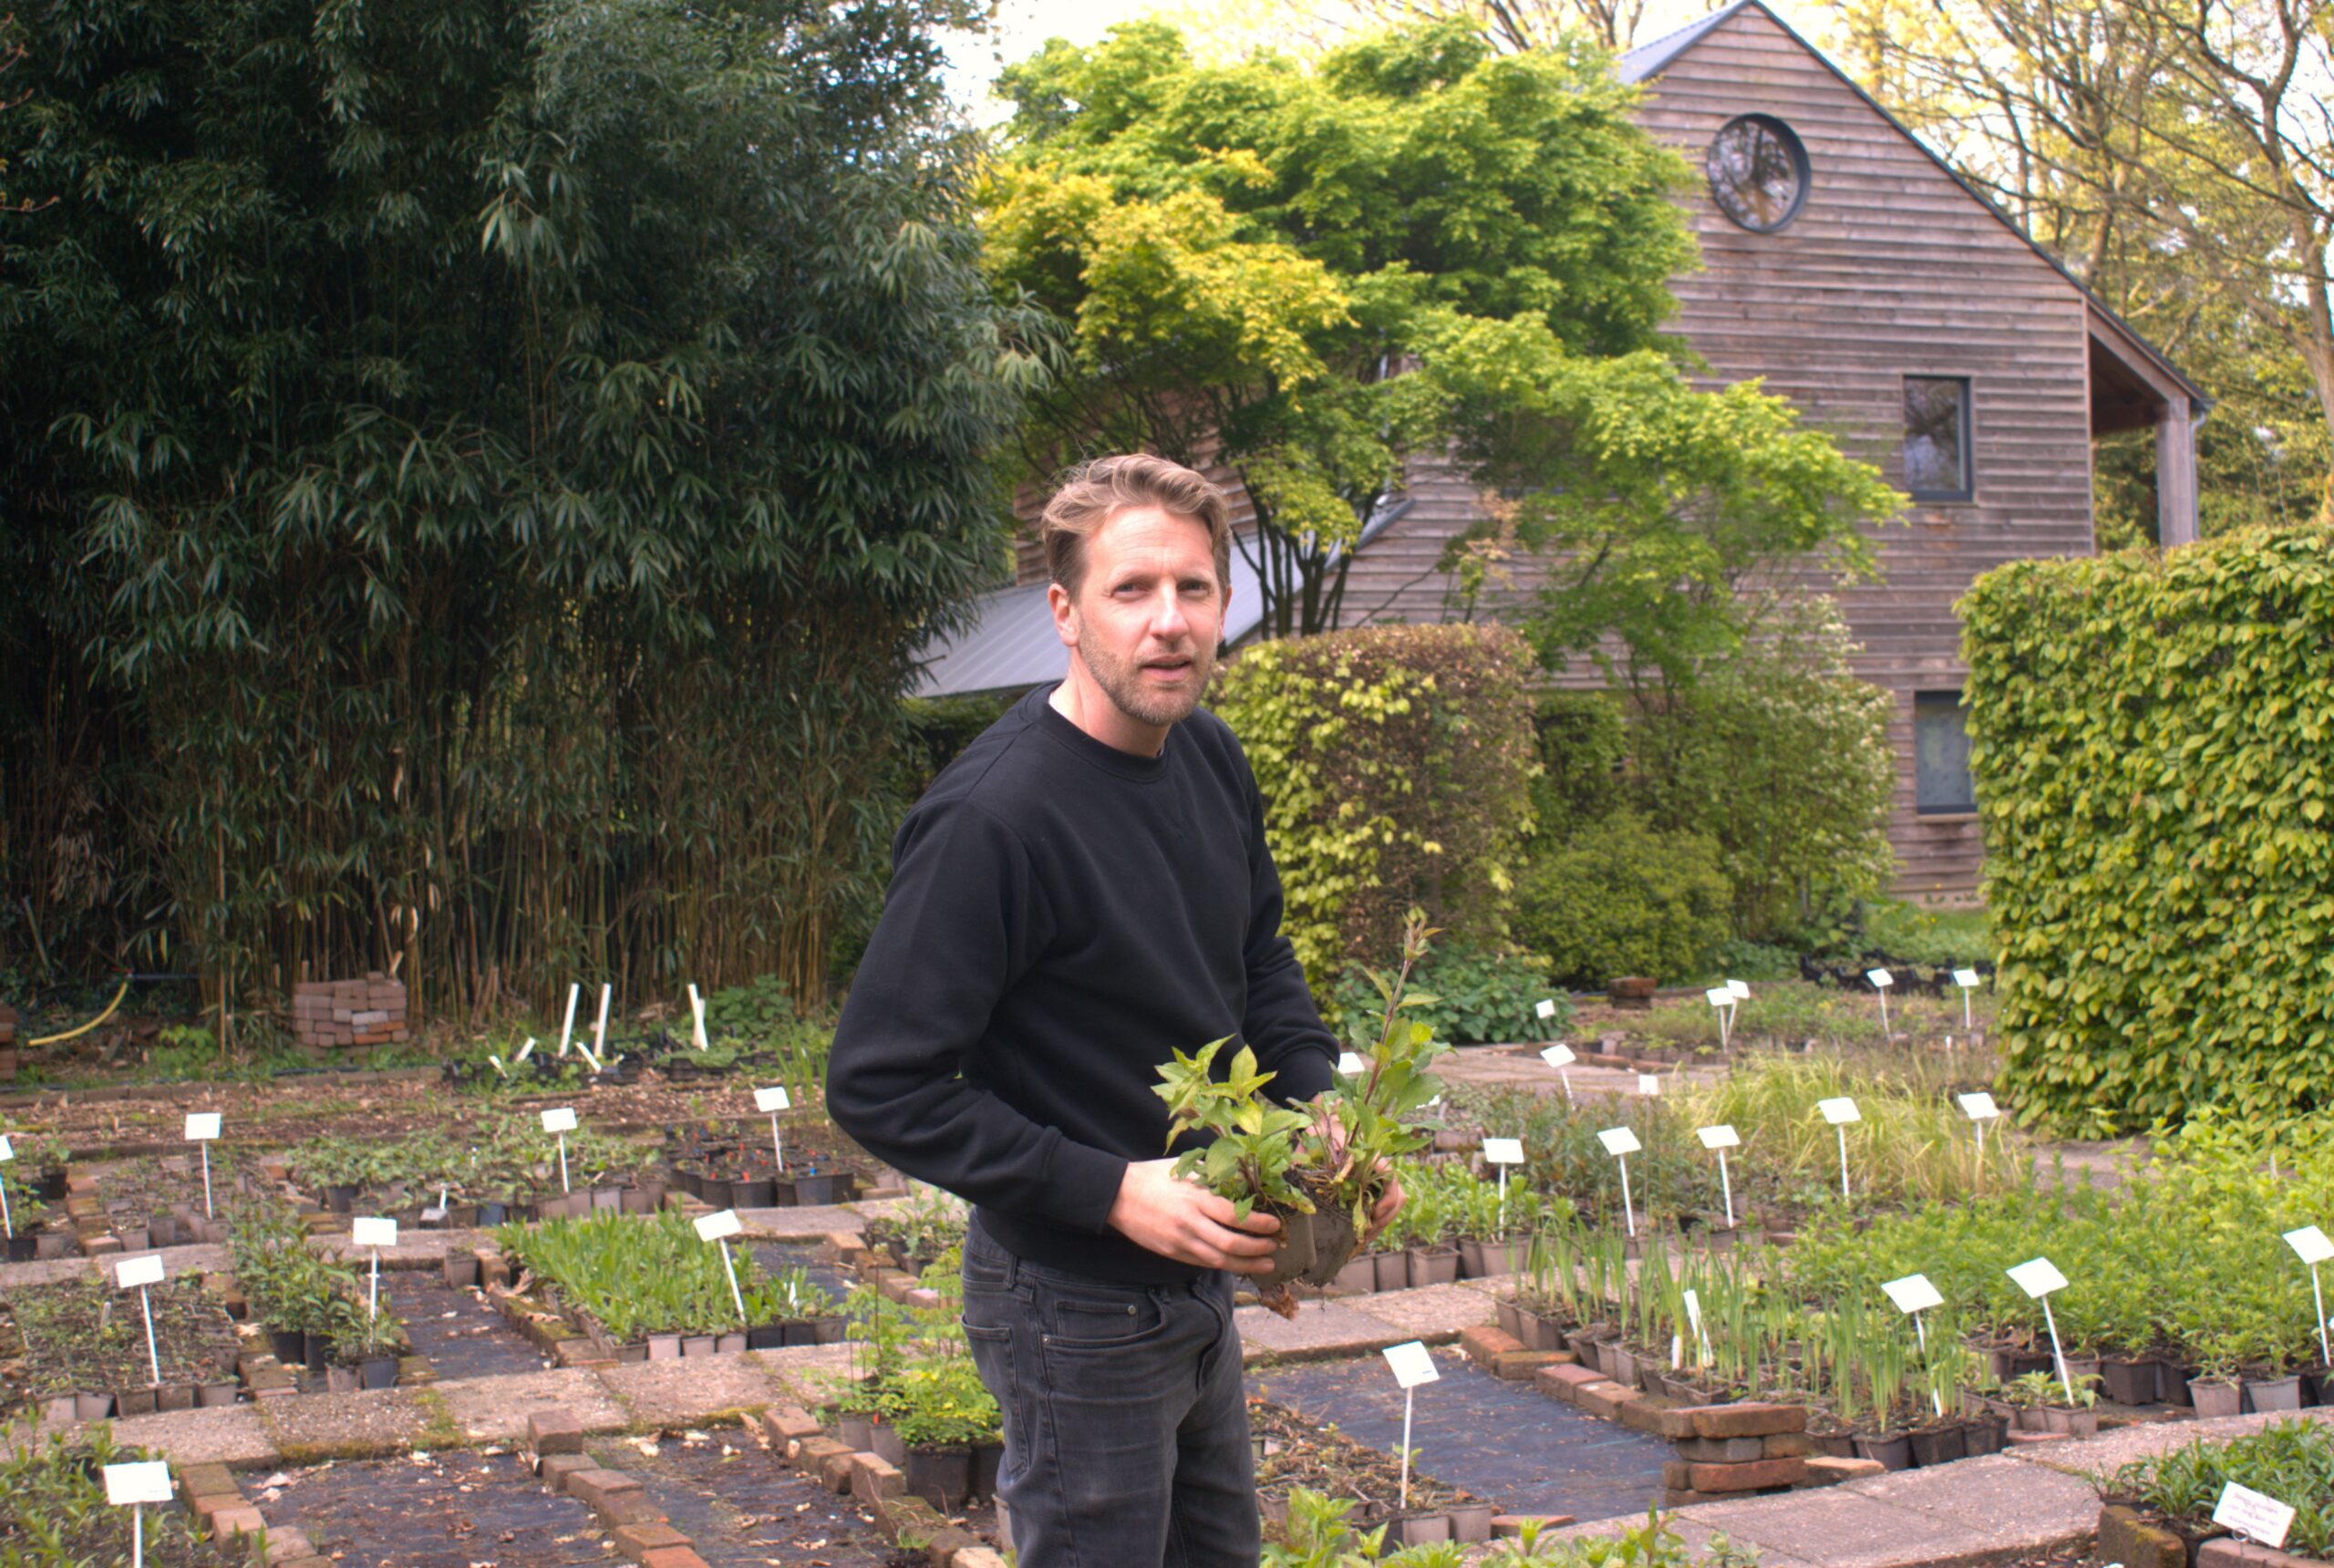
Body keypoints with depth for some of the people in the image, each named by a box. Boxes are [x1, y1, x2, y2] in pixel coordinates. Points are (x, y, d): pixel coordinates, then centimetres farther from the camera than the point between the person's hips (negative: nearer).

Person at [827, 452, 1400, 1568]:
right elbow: (877, 1085, -25)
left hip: (1199, 1285, 8)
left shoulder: (1211, 759, 0)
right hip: (1075, 1304, -8)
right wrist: (1110, 1191, -26)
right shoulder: (992, 816, -26)